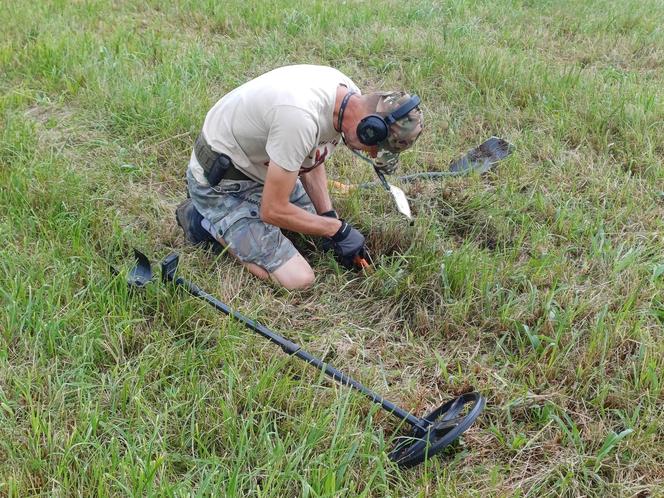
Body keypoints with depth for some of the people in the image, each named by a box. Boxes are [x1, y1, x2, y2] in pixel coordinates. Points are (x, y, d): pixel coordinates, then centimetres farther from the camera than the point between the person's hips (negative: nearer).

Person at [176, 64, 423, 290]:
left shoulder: (347, 94, -10)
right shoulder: (301, 119, -38)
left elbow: (310, 159, 8)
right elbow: (273, 210, -28)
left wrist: (330, 218, -2)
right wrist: (337, 229, -16)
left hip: (258, 162, 9)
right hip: (220, 182, -9)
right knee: (298, 280, -14)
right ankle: (207, 221, 2)